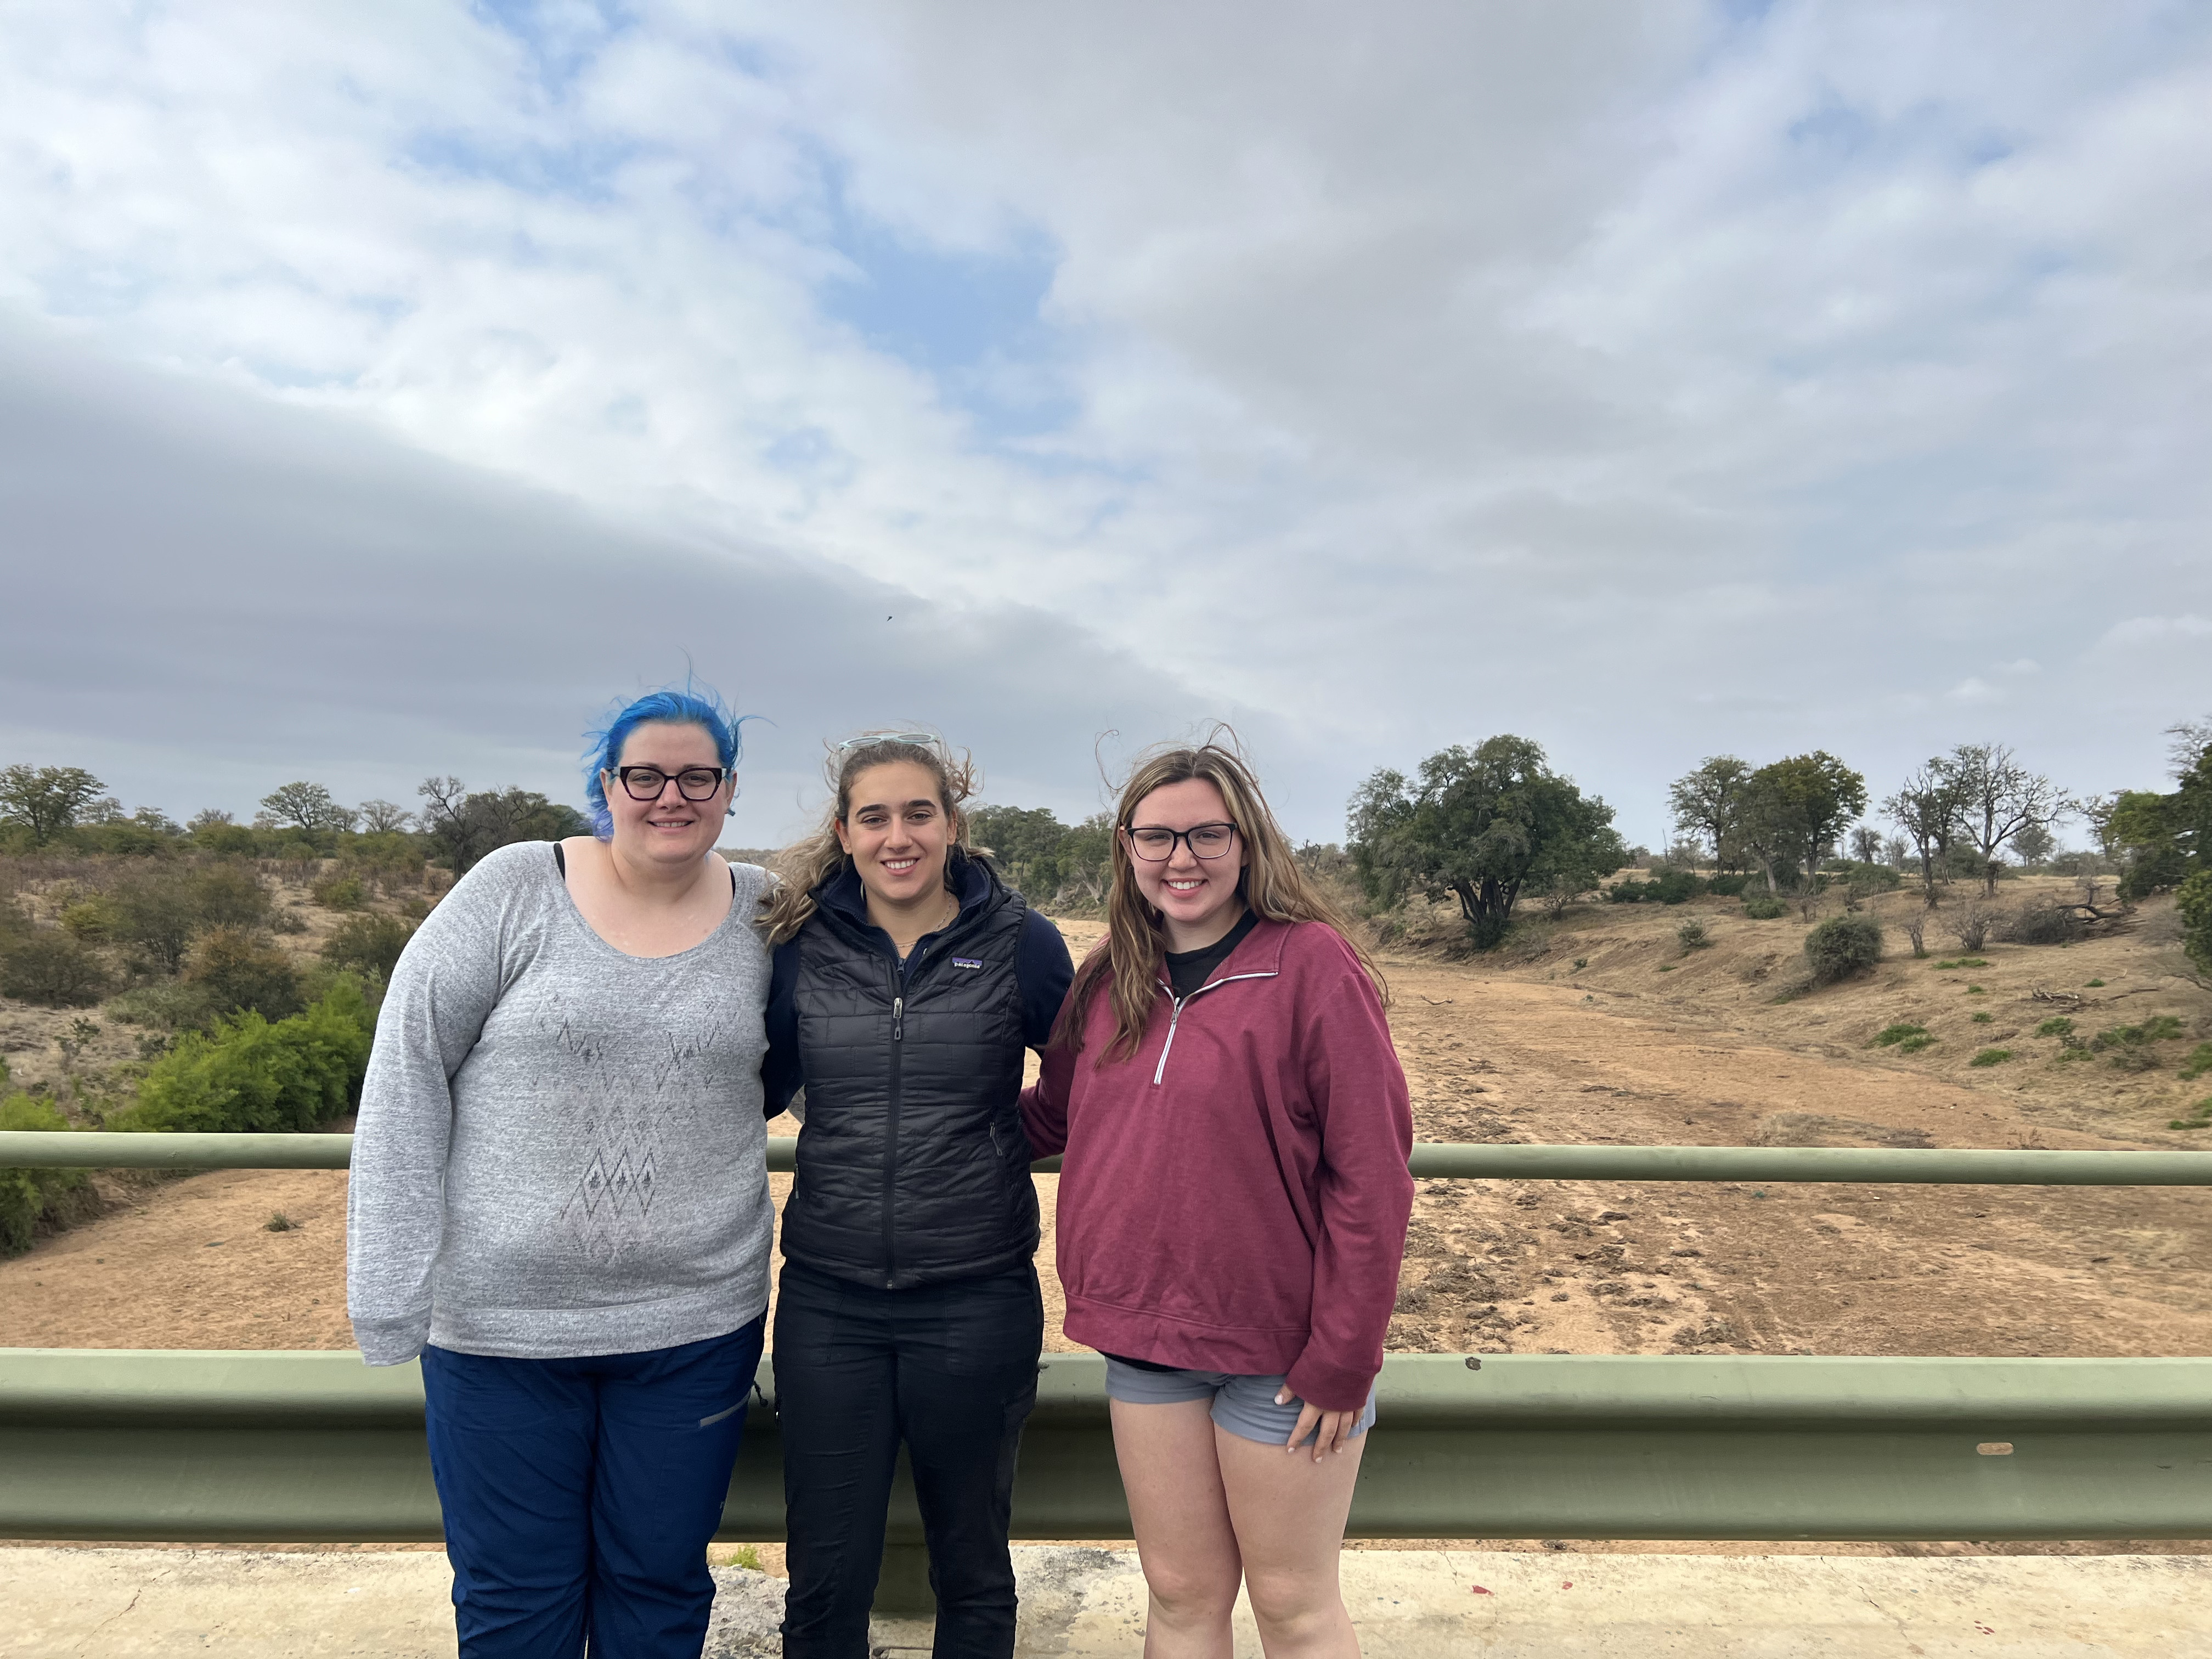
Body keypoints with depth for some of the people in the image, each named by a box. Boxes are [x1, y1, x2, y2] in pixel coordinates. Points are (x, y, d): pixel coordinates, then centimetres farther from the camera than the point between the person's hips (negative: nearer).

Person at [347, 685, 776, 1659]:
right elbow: (408, 1066, -6)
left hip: (694, 1320, 1)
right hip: (500, 1317, -1)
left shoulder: (765, 912, 1)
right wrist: (396, 1284, -9)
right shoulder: (516, 890, -6)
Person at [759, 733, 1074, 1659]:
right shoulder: (802, 946, 0)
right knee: (826, 1580, 11)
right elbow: (757, 1090, 13)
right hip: (828, 1302, 2)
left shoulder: (1020, 944, -5)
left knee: (972, 1572, 17)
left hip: (976, 1298, -1)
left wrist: (1002, 1132, -3)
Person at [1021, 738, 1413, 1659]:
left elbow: (1371, 1174, -15)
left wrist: (1343, 1357, -14)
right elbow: (1054, 1115, 16)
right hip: (1144, 1339, 5)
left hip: (1281, 1346, -4)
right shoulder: (1110, 980, 5)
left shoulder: (1312, 963, -13)